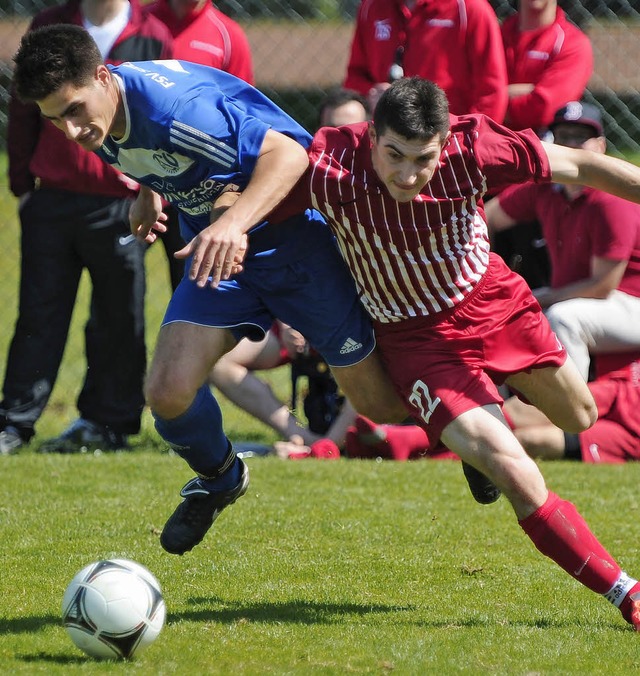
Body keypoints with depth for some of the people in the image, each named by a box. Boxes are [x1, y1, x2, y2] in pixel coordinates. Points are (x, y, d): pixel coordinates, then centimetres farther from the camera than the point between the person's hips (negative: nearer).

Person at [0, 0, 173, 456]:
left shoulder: (153, 39, 1)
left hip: (121, 207, -2)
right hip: (50, 201, 2)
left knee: (119, 320, 5)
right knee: (39, 317, 4)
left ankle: (108, 421, 14)